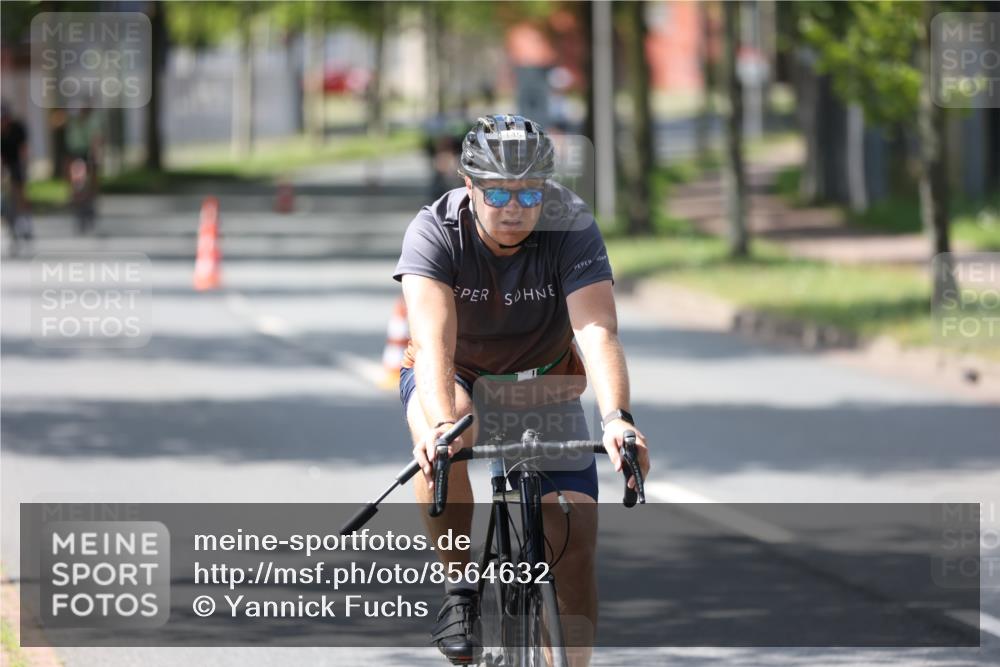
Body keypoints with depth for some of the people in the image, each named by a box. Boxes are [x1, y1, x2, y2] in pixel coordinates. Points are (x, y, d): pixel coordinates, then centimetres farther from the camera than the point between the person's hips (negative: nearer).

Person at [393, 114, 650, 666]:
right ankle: (459, 590, -19)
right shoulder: (435, 231, -28)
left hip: (543, 382, 2)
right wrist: (441, 424, -59)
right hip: (456, 378, -1)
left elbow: (597, 331, -37)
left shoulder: (571, 227, -26)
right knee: (442, 445, -37)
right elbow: (433, 339, -41)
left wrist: (616, 417, -55)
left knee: (576, 535, -12)